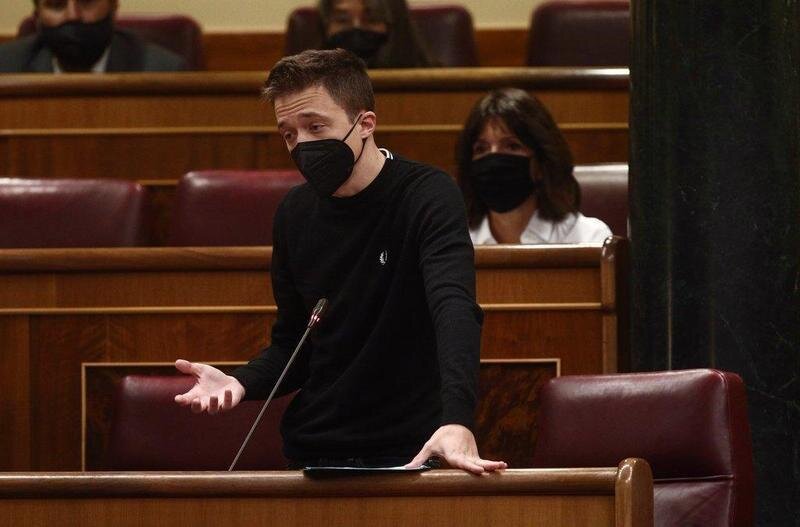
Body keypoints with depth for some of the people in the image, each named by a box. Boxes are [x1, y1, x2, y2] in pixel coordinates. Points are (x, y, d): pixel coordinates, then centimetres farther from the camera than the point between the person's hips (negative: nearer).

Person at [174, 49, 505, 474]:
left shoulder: (427, 197, -9)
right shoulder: (294, 213, 9)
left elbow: (454, 308, -26)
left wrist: (456, 419, -43)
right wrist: (240, 383, -6)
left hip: (412, 454, -4)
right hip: (314, 454, 4)